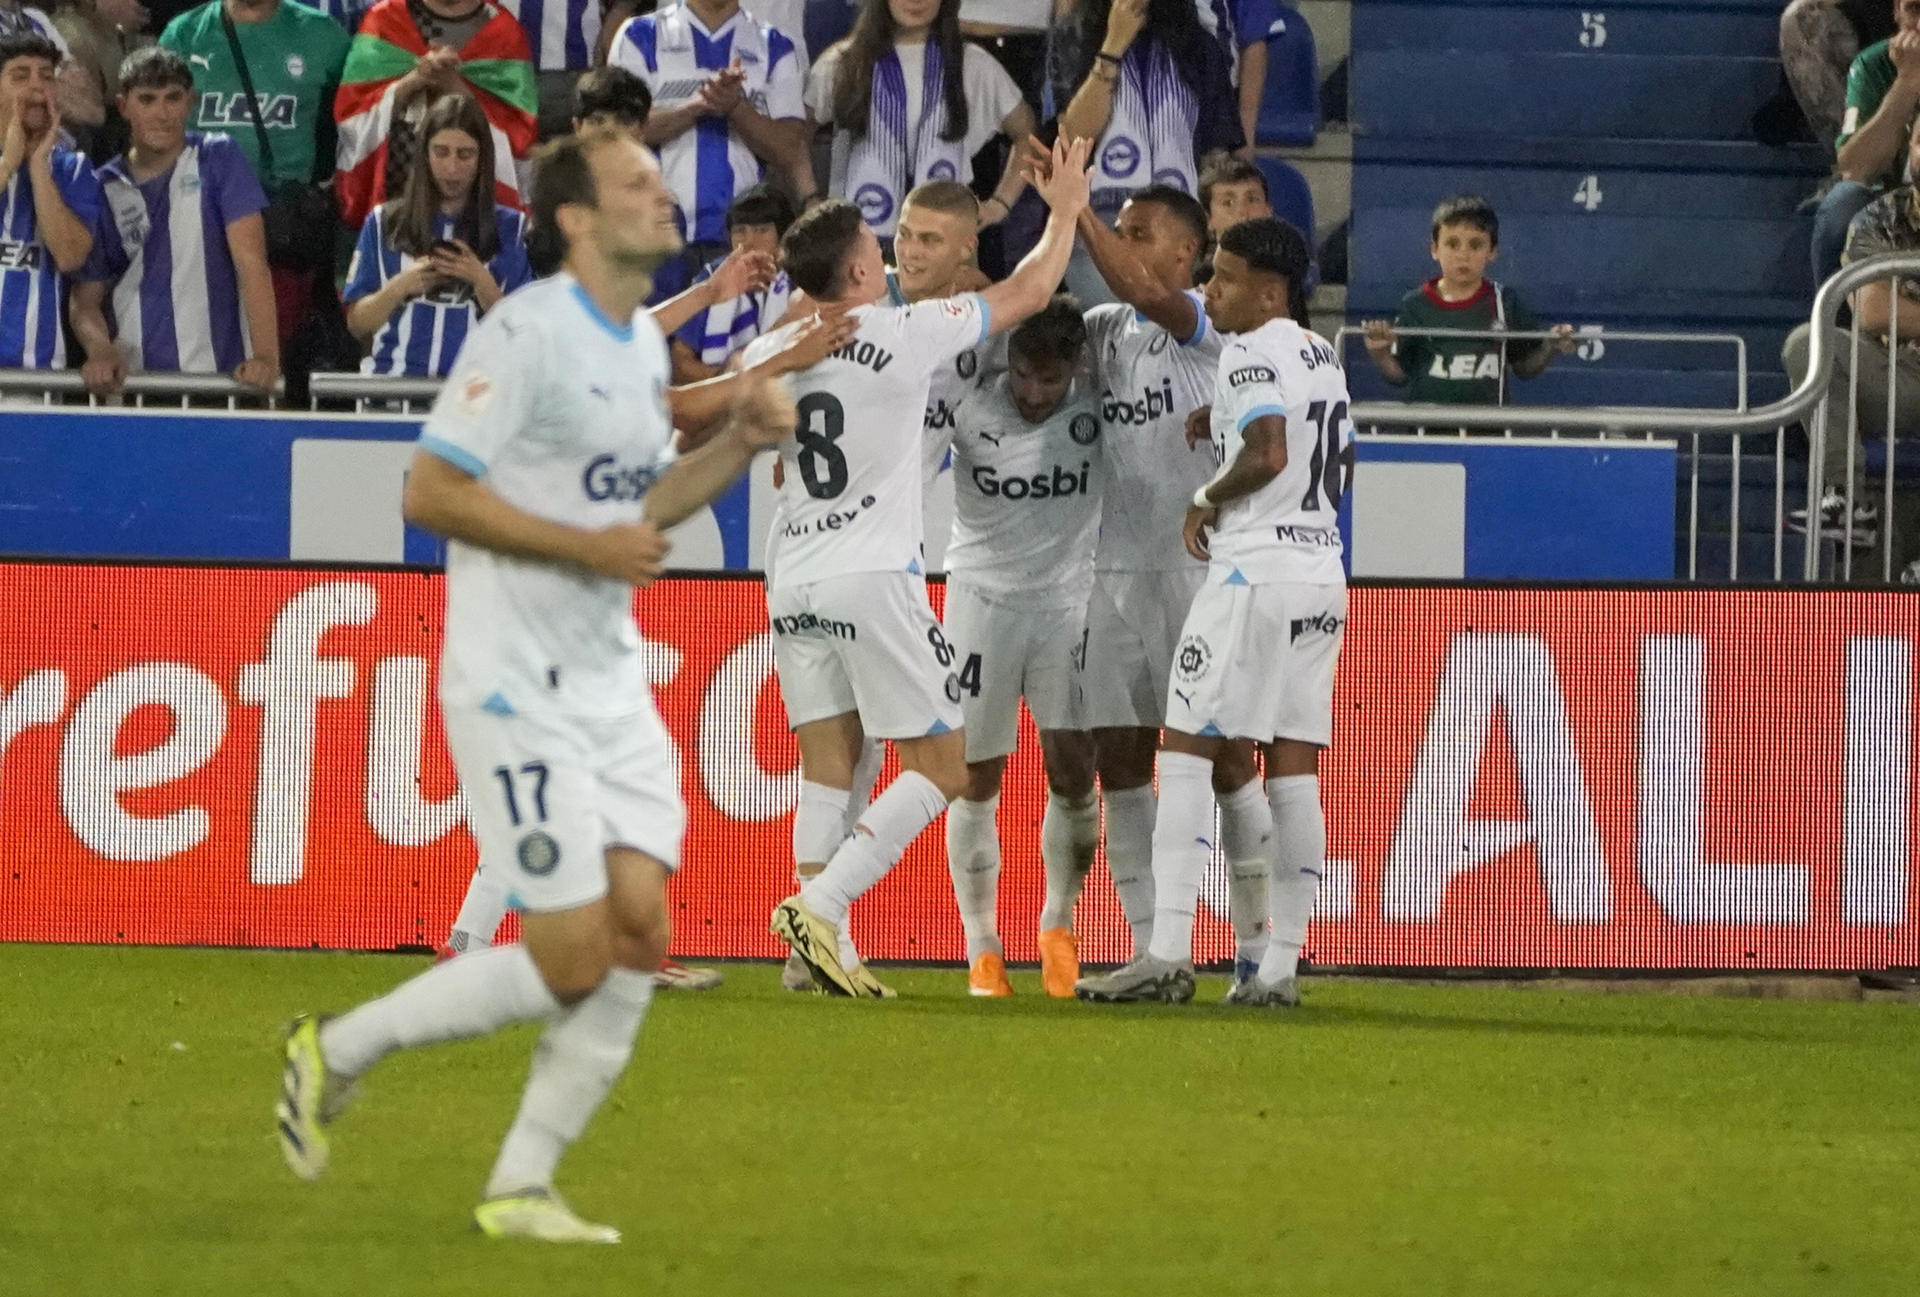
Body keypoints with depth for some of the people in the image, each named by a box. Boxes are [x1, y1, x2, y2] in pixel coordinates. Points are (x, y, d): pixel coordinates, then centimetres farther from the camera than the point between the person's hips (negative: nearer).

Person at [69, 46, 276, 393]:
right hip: (134, 377, 2)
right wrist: (100, 350, -11)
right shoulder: (103, 188, 10)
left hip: (218, 373, -2)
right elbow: (85, 298, 11)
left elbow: (250, 261, -5)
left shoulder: (219, 159, 3)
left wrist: (266, 356, -16)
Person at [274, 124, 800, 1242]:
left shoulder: (645, 344, 13)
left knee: (640, 932, -2)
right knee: (574, 963, -10)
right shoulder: (529, 334, -15)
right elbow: (431, 492, -18)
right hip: (519, 688, -8)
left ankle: (522, 1188, 7)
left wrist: (741, 445, 7)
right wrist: (588, 547, -20)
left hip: (613, 681, 8)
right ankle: (337, 1053, 9)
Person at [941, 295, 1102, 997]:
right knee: (977, 781, -1)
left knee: (1073, 770, -8)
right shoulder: (969, 405, -14)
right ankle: (982, 951, 11)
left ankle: (1058, 924, 16)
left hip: (1069, 597, 1)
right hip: (982, 594, -1)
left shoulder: (1101, 402, -10)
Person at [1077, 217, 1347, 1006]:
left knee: (1185, 752, -6)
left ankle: (1168, 955, -13)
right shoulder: (1323, 357, 17)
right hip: (1322, 575, 8)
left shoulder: (1252, 354, -10)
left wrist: (1208, 497, -8)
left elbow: (1268, 455, -25)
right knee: (1292, 765, 7)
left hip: (1253, 576, -8)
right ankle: (1282, 964, 4)